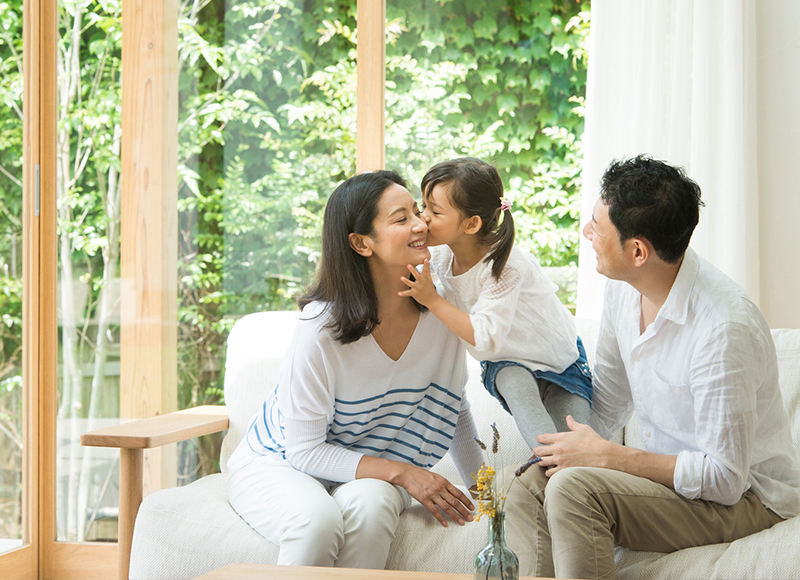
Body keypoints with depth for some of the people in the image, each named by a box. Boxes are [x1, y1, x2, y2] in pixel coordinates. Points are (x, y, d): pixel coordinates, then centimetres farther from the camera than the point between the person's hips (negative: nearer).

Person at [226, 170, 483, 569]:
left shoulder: (439, 316, -11)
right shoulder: (322, 327, -25)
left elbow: (454, 412, 9)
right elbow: (304, 450, -20)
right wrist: (402, 473, -26)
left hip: (368, 476, 3)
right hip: (278, 462, -3)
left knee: (369, 505, -34)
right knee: (318, 520, -37)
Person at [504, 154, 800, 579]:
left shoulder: (724, 328, -29)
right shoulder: (622, 289, -2)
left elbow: (724, 479, -25)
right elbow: (608, 404, 13)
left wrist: (603, 456, -21)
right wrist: (565, 450, -6)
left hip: (745, 496, -8)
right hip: (676, 470, 8)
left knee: (573, 489, -27)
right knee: (527, 492, -9)